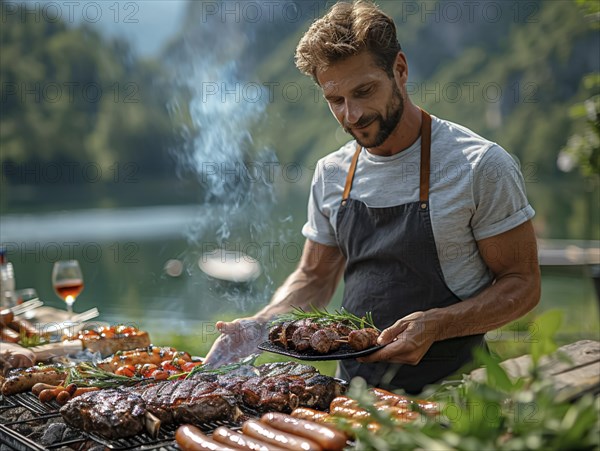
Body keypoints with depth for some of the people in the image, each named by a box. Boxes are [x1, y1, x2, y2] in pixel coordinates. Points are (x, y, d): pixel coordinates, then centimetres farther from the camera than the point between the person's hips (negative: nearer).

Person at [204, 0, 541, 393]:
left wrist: (436, 325, -18)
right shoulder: (331, 174, 10)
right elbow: (314, 278, 20)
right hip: (355, 386, 4)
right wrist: (262, 324, 1)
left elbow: (522, 284, -3)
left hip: (446, 392, -4)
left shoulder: (481, 166, -7)